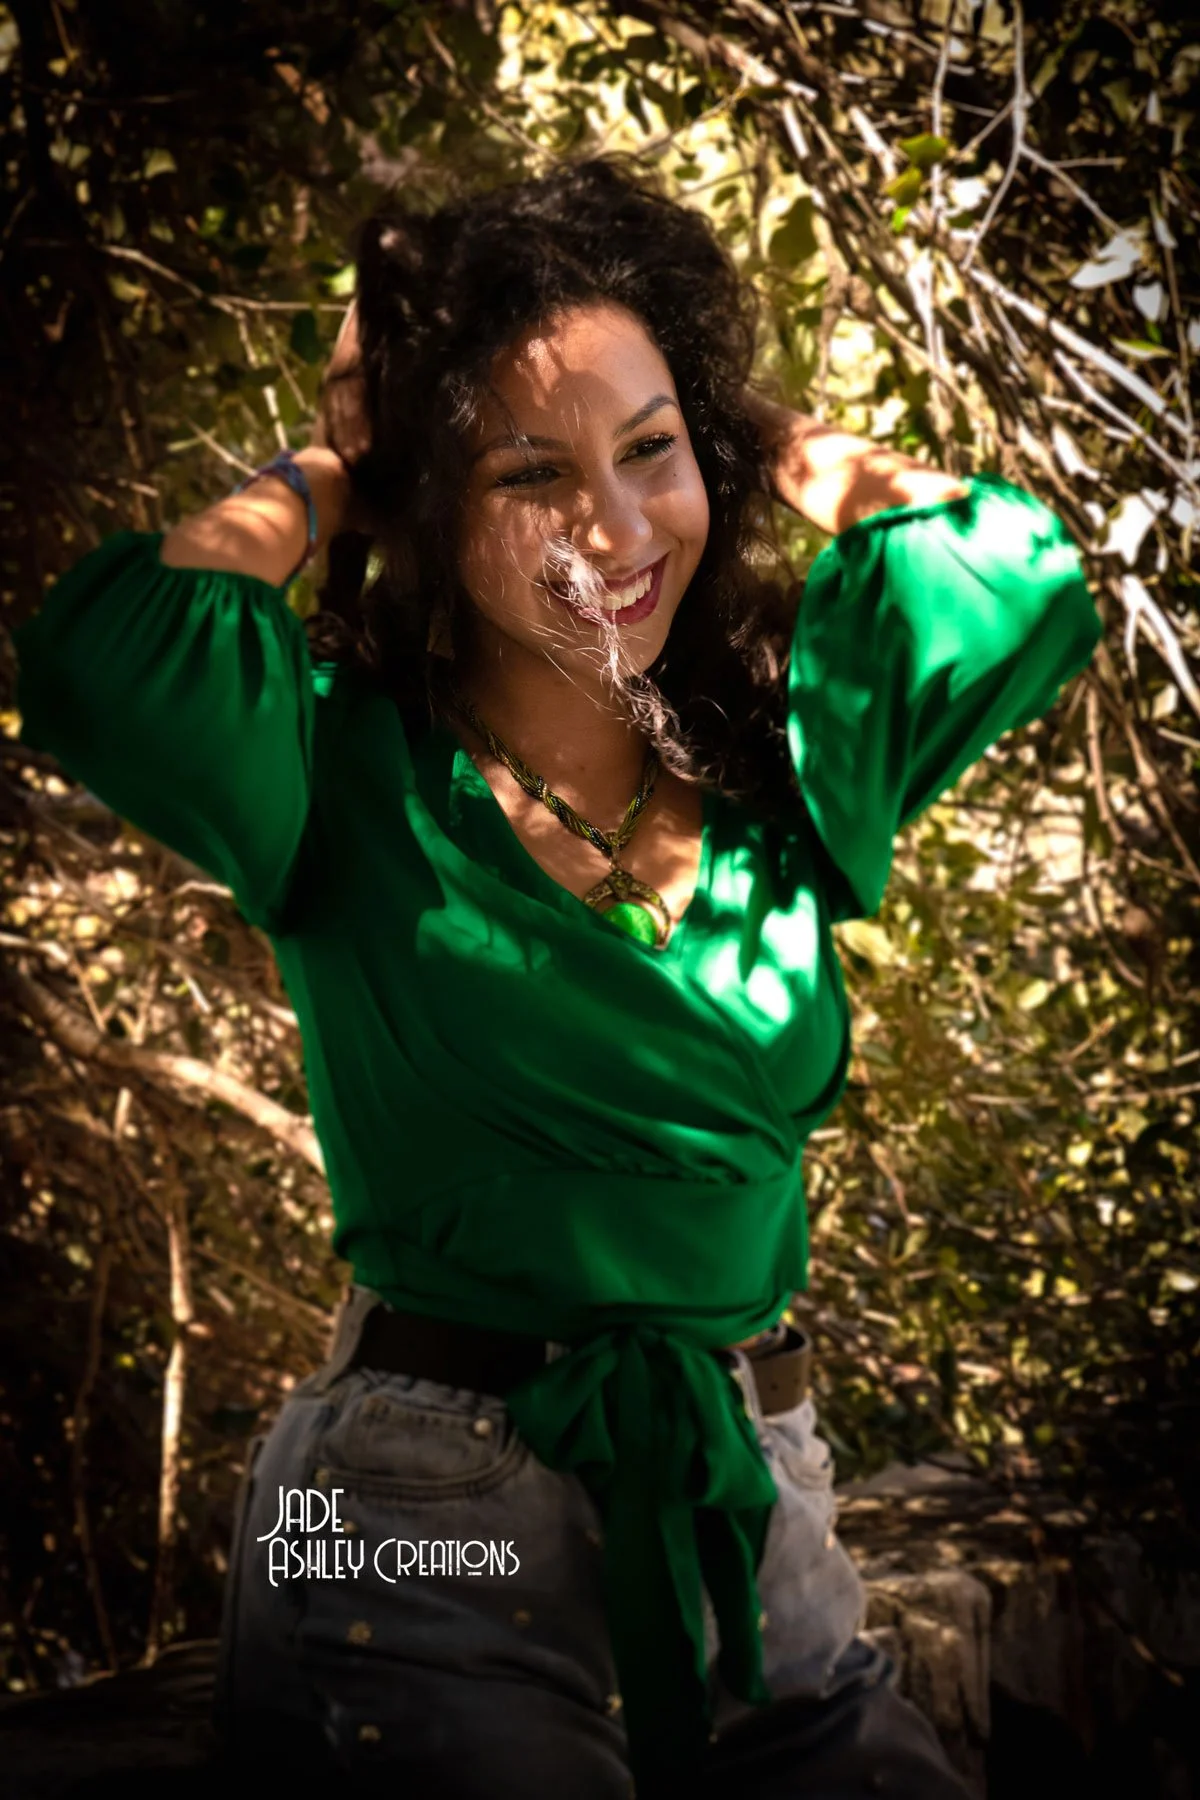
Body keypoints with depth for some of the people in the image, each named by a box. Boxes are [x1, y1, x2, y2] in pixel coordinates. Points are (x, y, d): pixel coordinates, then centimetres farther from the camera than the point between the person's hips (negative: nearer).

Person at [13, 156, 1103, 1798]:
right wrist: (325, 470, -9)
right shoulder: (352, 771, -7)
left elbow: (1022, 573, -2)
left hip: (747, 1520, 4)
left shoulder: (780, 754, 5)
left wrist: (756, 433, 1)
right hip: (423, 1531, -4)